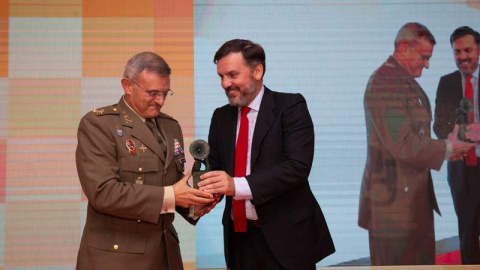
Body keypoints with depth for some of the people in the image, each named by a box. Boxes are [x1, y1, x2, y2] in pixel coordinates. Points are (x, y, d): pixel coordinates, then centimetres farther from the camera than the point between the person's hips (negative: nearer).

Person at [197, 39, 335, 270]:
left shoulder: (290, 106, -8)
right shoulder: (221, 116, 9)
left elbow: (298, 166, -19)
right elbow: (215, 168, 9)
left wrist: (237, 185, -28)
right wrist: (205, 194, -14)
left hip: (285, 236, -4)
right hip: (239, 236, 5)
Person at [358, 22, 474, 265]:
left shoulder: (406, 81, 14)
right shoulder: (384, 83, -19)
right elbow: (403, 145, -25)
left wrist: (445, 146, 4)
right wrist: (446, 149, -12)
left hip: (415, 196, 10)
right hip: (393, 198, -10)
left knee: (422, 262, 18)